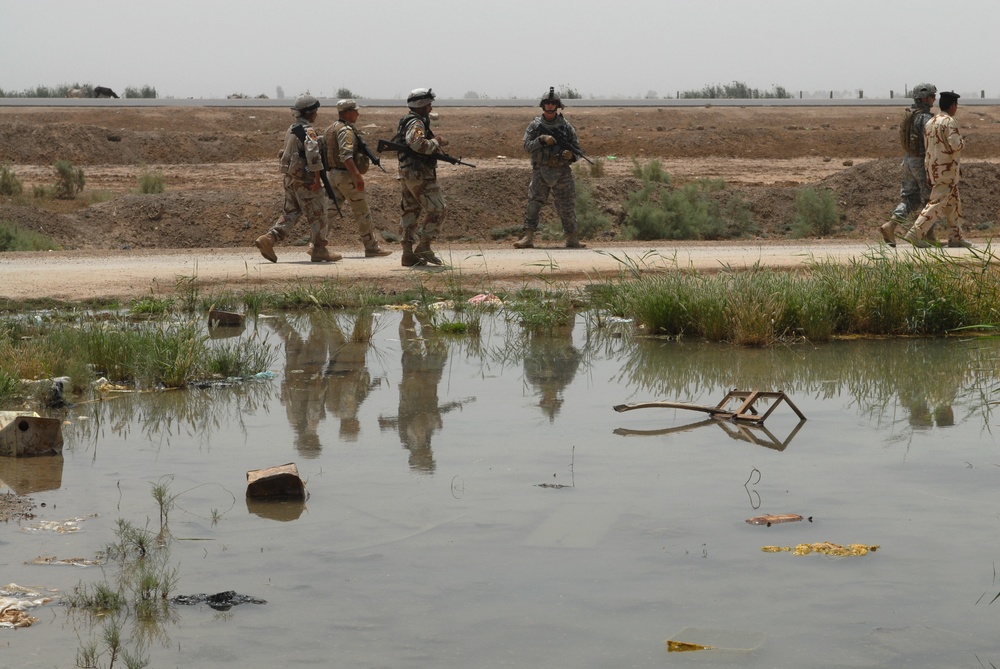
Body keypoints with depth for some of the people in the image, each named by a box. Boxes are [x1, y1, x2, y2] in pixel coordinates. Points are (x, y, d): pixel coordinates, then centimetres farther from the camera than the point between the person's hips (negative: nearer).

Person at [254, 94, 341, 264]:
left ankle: (269, 238, -1)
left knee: (290, 212, 13)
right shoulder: (308, 131, -16)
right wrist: (317, 176, -25)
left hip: (290, 178, 9)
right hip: (305, 180, -9)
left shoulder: (292, 129, 14)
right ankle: (319, 250, 8)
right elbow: (313, 153, -27)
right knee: (317, 215, 2)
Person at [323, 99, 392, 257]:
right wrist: (358, 175, -32)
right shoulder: (346, 130, -16)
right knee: (363, 212, 0)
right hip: (346, 175, -9)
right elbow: (346, 155, -28)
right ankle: (371, 248, 5)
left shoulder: (332, 129, 15)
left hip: (334, 174, 9)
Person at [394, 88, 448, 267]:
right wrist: (437, 143, -17)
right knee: (436, 211, -5)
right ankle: (423, 247, -6)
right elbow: (418, 143, -32)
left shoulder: (405, 122, 17)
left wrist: (434, 142, 10)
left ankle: (408, 253, 10)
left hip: (406, 173, 10)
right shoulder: (416, 124, -15)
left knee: (410, 212, 10)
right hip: (420, 175, -10)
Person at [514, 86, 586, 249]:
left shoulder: (566, 126, 6)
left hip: (562, 173, 1)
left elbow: (577, 148, 9)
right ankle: (528, 238, -7)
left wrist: (571, 155, -13)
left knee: (567, 206, 3)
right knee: (533, 204, -8)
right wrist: (542, 139, -17)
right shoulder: (535, 125, 5)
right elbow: (527, 146, -3)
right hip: (541, 172, -1)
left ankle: (572, 239, 11)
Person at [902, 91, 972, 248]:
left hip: (932, 167, 9)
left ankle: (955, 237, 16)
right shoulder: (950, 122, -13)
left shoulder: (930, 123, 12)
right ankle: (915, 233, -16)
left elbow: (927, 145, 12)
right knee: (937, 203, -9)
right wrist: (962, 142, 0)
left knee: (953, 202, 15)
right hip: (946, 169, -9)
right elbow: (955, 145, -22)